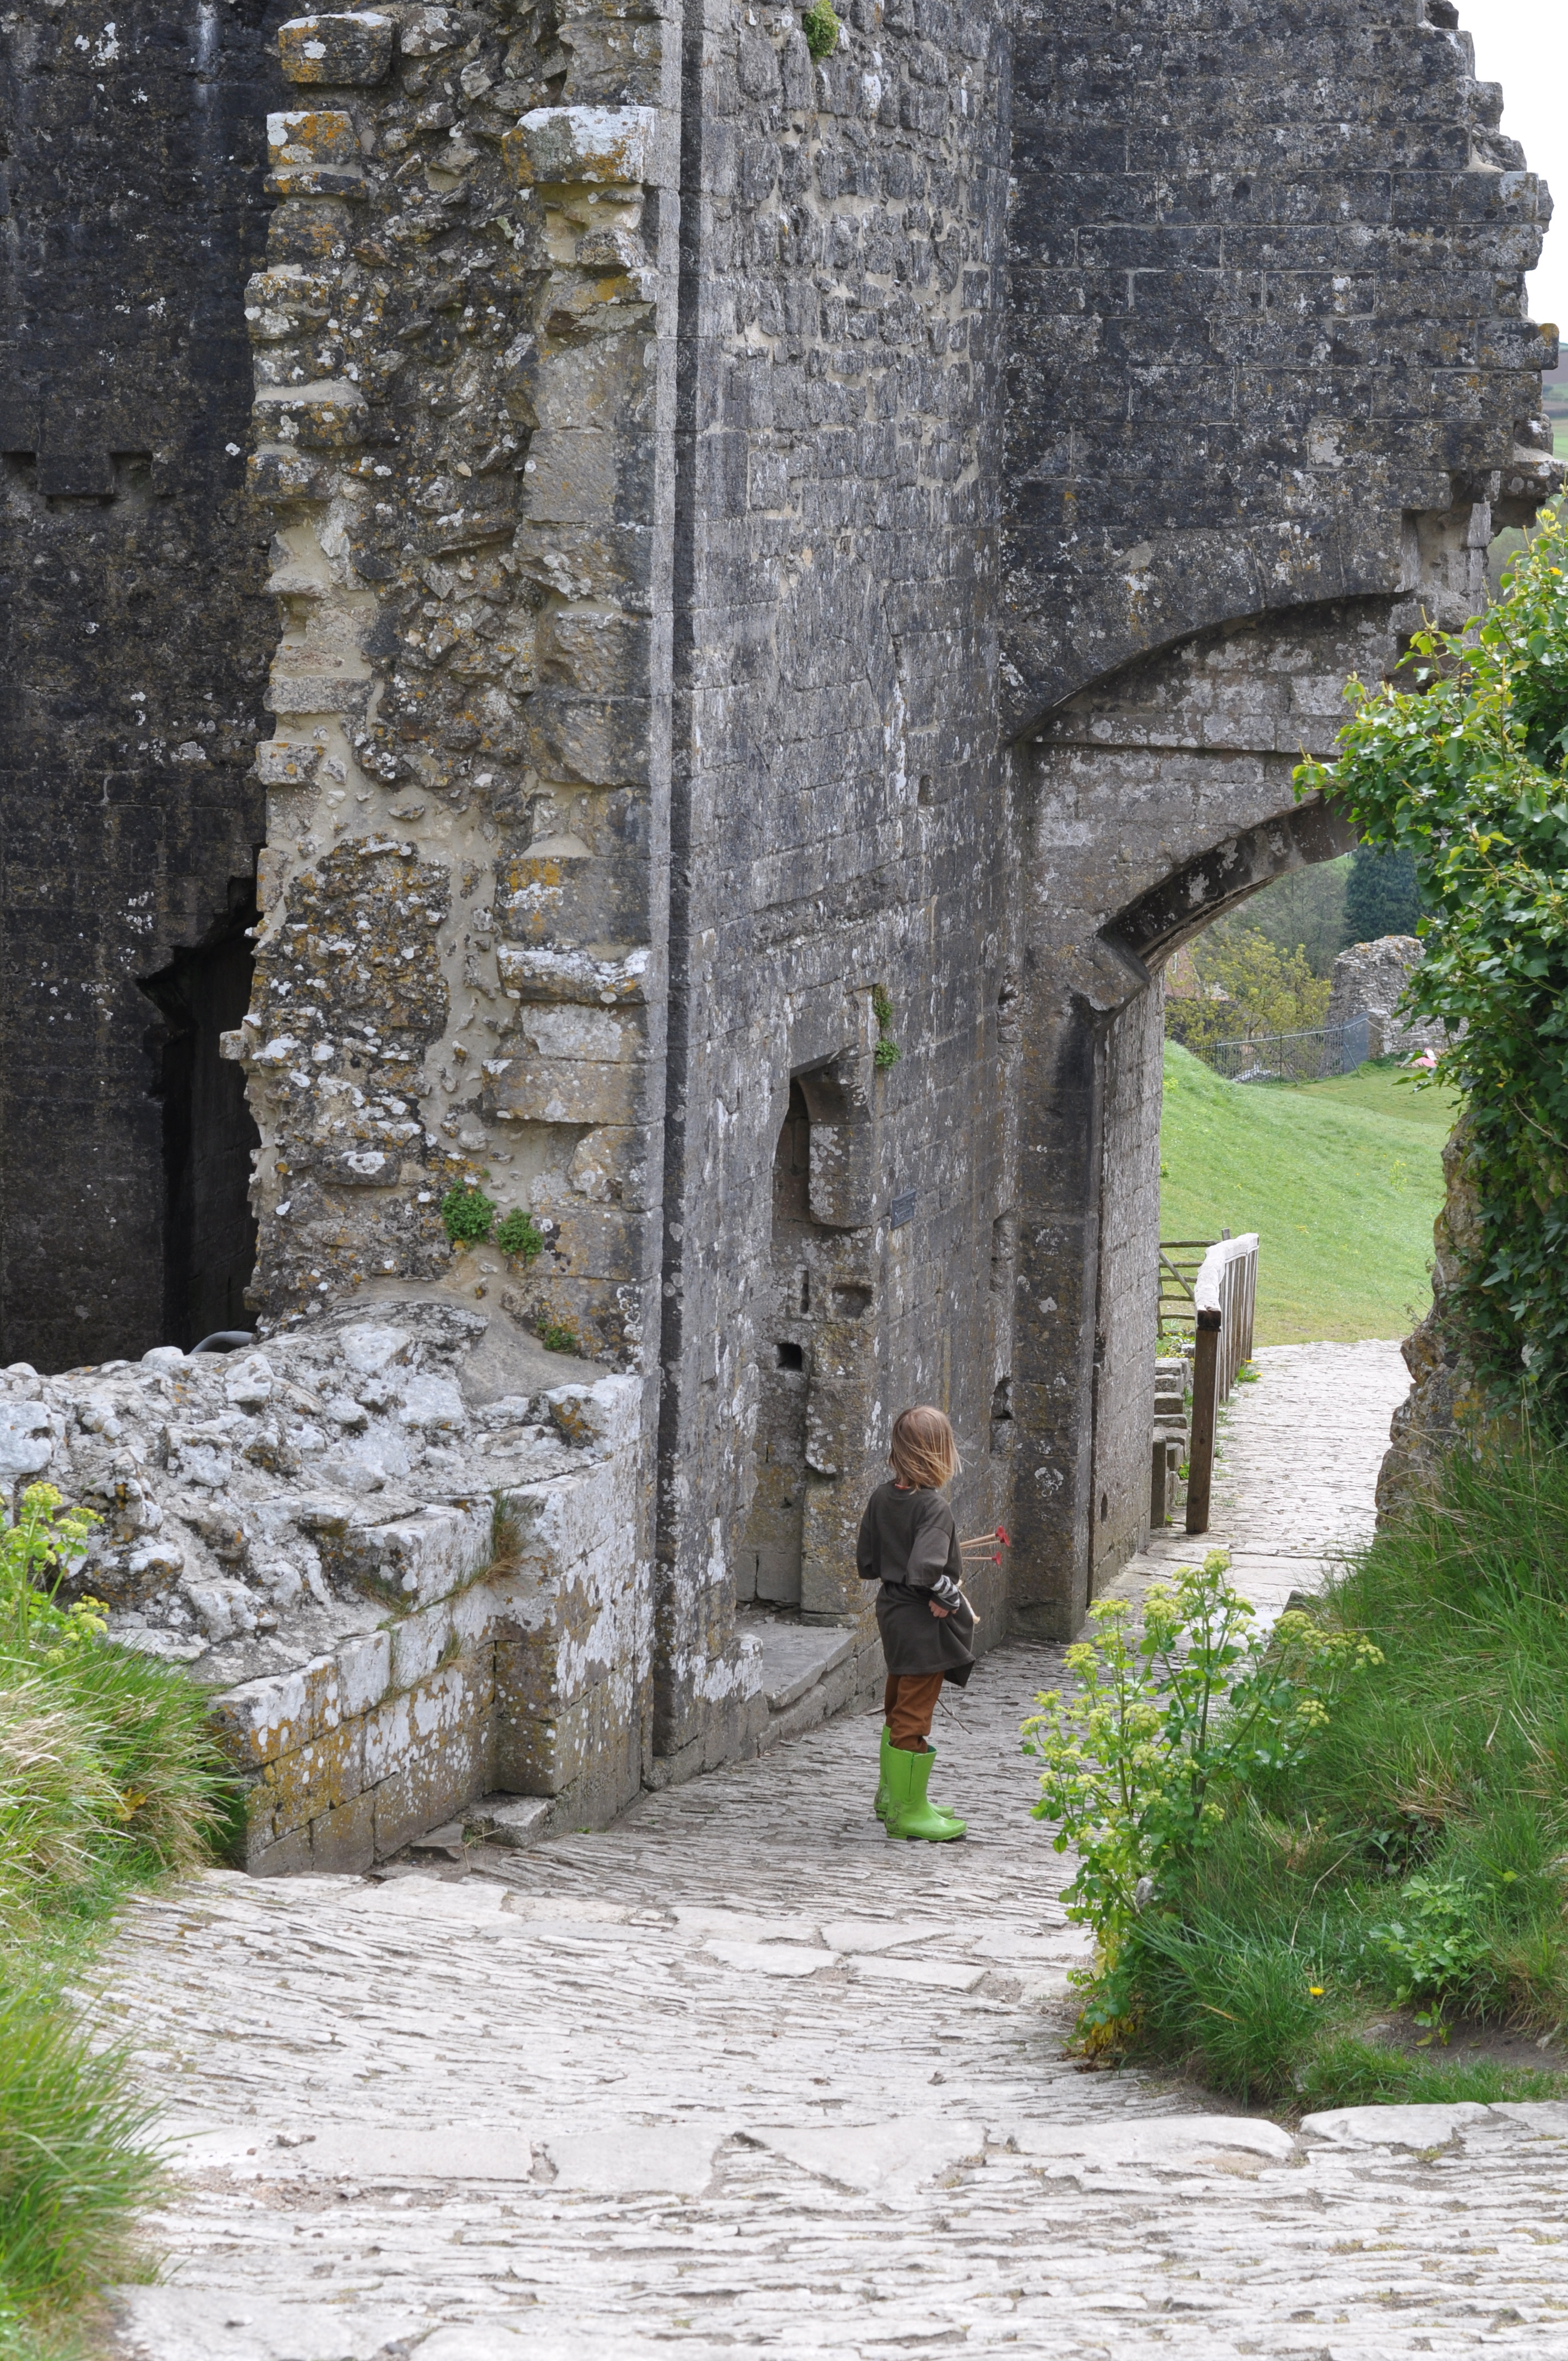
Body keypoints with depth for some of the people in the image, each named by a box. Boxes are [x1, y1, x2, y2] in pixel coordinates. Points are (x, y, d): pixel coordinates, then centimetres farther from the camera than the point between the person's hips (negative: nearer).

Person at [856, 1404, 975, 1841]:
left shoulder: (881, 1498, 2)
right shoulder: (932, 1507, -21)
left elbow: (867, 1563, 8)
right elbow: (926, 1570, -31)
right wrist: (953, 1599, -17)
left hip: (891, 1610, 8)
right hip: (924, 1624, -8)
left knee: (898, 1710, 21)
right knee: (914, 1718, -1)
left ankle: (891, 1796, 33)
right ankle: (908, 1811, 5)